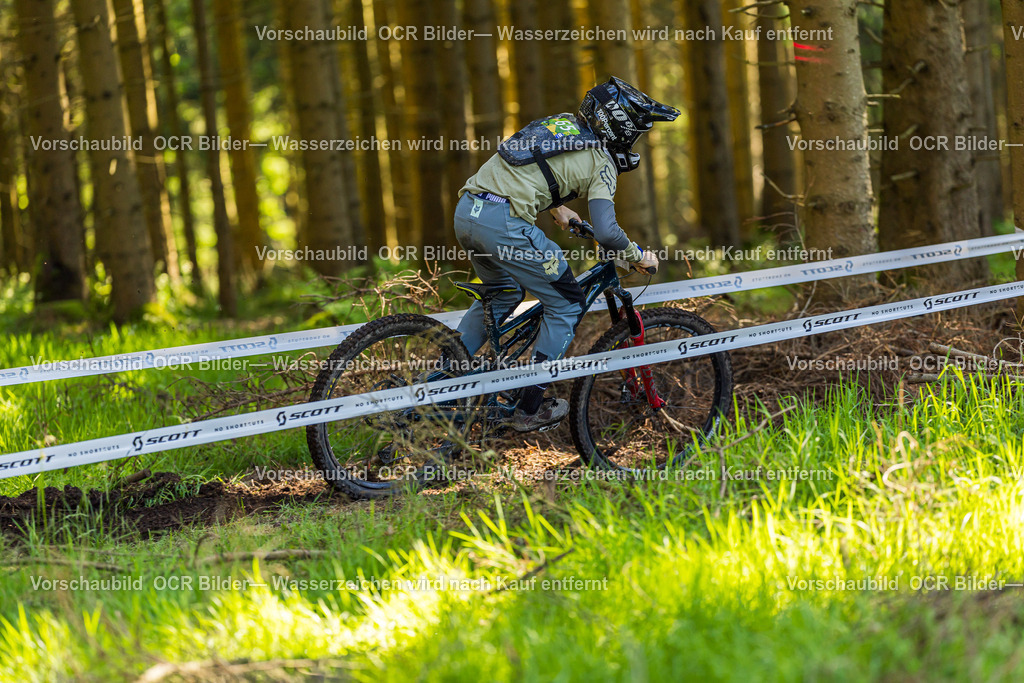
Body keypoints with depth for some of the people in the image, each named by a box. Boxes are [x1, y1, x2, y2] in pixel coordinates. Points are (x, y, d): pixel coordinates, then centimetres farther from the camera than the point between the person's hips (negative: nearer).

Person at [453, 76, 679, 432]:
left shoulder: (559, 123, 22)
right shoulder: (601, 162, 0)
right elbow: (606, 233, -8)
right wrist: (639, 256, 9)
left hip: (467, 211, 8)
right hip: (504, 224, -8)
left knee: (504, 293, 32)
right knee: (566, 306, 9)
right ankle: (529, 409, 11)